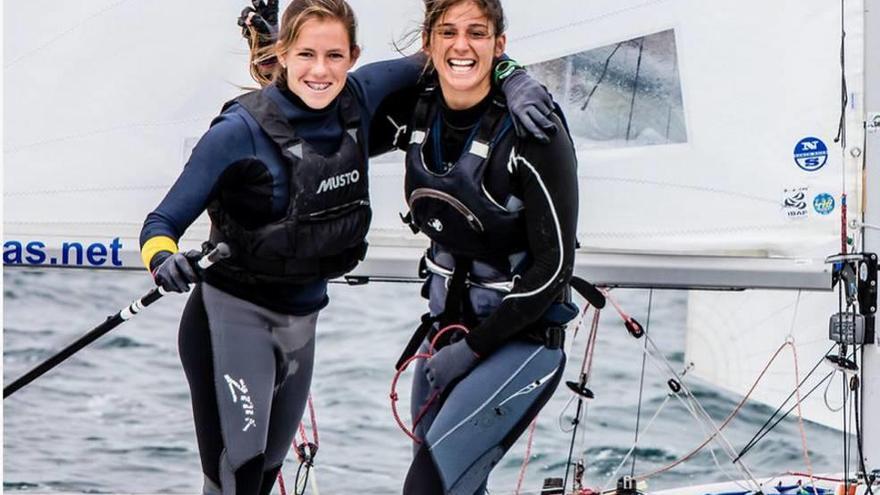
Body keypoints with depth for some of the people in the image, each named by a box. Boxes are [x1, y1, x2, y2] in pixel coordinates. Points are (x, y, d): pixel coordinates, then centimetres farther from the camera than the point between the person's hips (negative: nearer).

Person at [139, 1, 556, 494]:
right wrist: (164, 259, -38)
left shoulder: (358, 99, -6)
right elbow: (162, 223, -15)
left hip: (303, 321, 6)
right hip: (232, 317, -6)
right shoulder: (240, 131, -20)